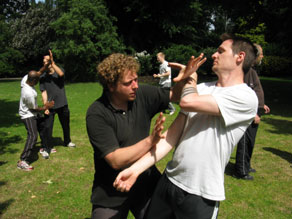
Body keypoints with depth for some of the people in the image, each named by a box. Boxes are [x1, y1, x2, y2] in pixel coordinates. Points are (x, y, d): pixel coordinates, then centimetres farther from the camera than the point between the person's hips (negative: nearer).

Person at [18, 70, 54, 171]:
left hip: (33, 113, 10)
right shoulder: (29, 93, -36)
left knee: (42, 127, 23)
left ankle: (44, 147, 43)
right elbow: (33, 109, -20)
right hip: (27, 115, -10)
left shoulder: (25, 78, -14)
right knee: (33, 136, -18)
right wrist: (45, 107, -7)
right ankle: (22, 161, -16)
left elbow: (38, 73, 6)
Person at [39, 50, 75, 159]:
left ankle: (67, 141, 40)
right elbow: (44, 92, -5)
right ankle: (47, 148, 4)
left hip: (62, 105, 1)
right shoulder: (42, 77, 1)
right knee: (48, 127, -7)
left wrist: (52, 62, -31)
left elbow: (61, 74, -27)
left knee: (66, 125, 17)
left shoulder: (59, 71, -1)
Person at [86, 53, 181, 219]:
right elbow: (116, 161, -25)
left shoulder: (142, 94, -8)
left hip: (147, 184, 4)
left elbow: (175, 95, 1)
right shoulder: (96, 114, -21)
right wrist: (150, 140, -31)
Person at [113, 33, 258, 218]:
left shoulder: (246, 97, -14)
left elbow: (188, 103, -26)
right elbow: (172, 135, 0)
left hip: (201, 196, -5)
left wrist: (191, 78, -4)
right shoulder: (201, 89, 4)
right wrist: (136, 169, -6)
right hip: (169, 180, 5)